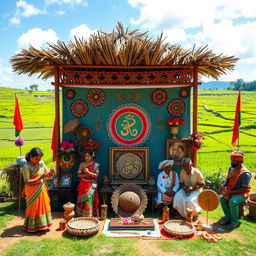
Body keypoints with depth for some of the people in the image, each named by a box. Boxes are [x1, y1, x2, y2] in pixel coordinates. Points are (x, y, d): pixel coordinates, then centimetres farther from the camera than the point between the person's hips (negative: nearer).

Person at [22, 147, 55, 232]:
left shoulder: (41, 163, 0)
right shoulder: (26, 167, -17)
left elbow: (48, 176, 5)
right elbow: (27, 182, -21)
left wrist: (51, 172, -18)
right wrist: (39, 178, -30)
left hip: (42, 190, 6)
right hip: (32, 192, -6)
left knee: (43, 207, 13)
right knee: (33, 208, 6)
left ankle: (43, 225, 28)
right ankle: (32, 226, 24)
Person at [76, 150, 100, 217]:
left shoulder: (95, 165, -2)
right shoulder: (82, 164, 5)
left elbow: (96, 175, -8)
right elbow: (79, 175, 2)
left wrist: (88, 172, -20)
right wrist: (85, 175, -15)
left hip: (91, 184, -3)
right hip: (83, 184, 3)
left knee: (88, 198, -10)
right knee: (82, 198, 2)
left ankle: (88, 215, -1)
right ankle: (81, 214, 13)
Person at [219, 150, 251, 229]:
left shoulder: (245, 173, -23)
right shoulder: (231, 168, 1)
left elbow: (244, 189, -23)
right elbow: (228, 179, 14)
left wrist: (231, 192, -27)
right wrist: (223, 187, -7)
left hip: (242, 193, -7)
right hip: (231, 191, 7)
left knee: (233, 201, -32)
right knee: (222, 198, -17)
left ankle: (235, 221, -10)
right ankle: (228, 218, 0)